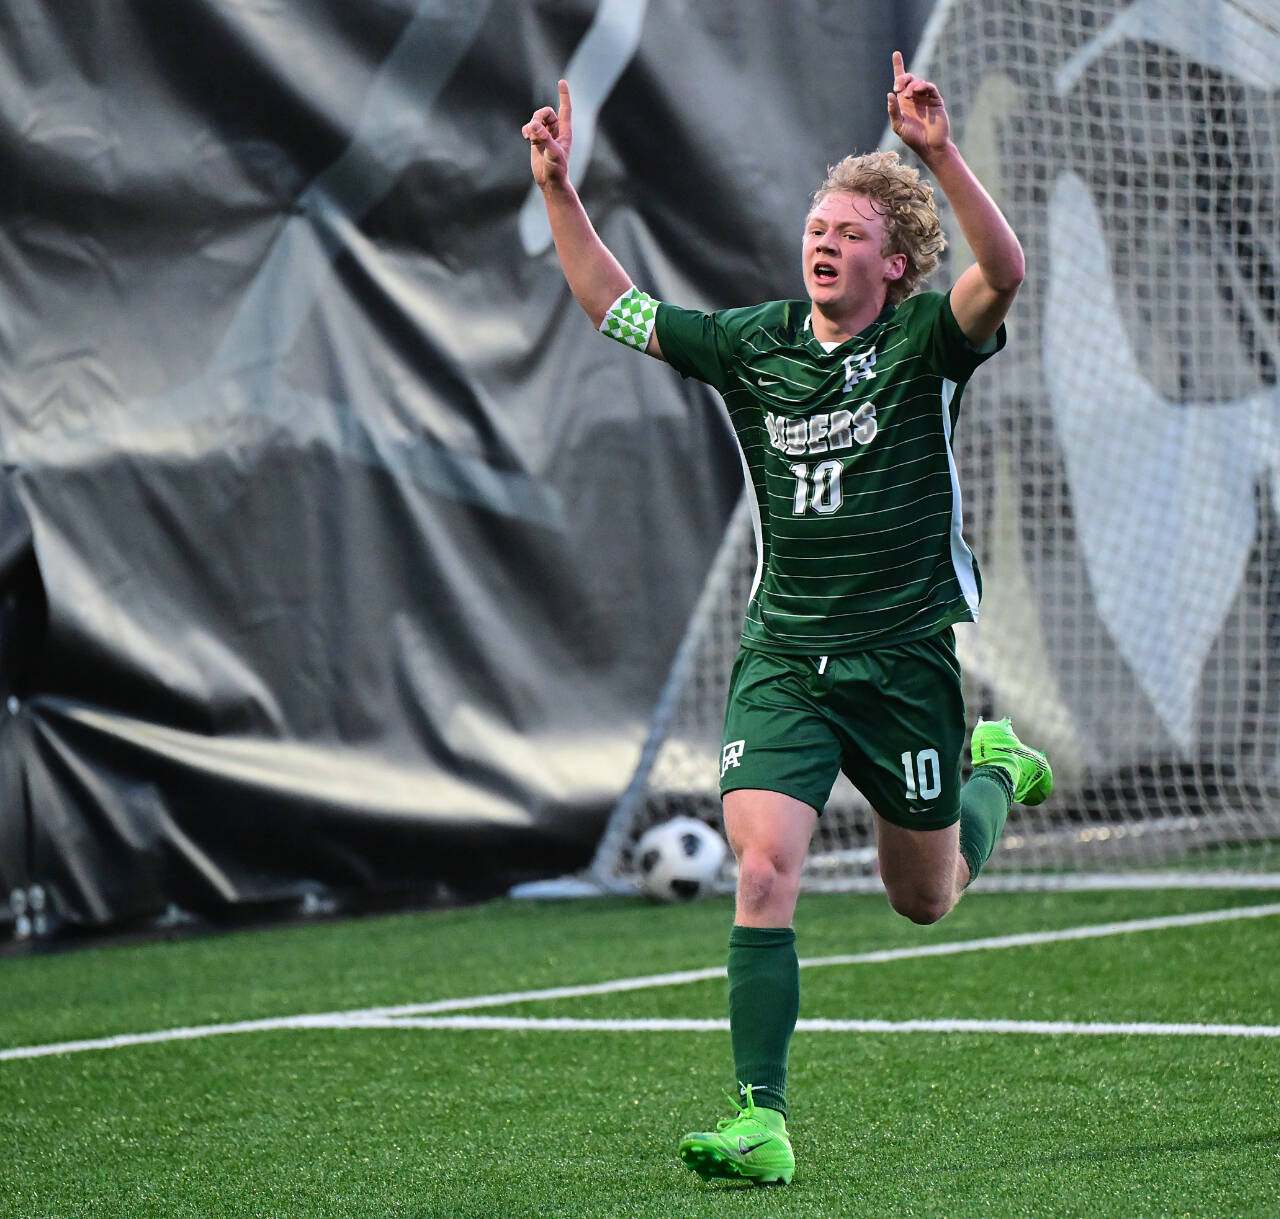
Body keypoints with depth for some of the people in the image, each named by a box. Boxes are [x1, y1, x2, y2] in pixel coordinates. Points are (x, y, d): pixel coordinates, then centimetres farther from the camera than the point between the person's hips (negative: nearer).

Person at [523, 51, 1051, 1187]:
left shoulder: (926, 341, -6)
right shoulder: (752, 344, 4)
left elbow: (1005, 274, -27)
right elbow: (613, 305, 13)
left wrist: (941, 155, -40)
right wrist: (560, 189, 2)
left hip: (904, 656, -2)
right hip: (783, 656, 2)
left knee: (924, 897, 15)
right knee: (762, 873, -16)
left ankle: (997, 768, 48)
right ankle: (762, 1123, -15)